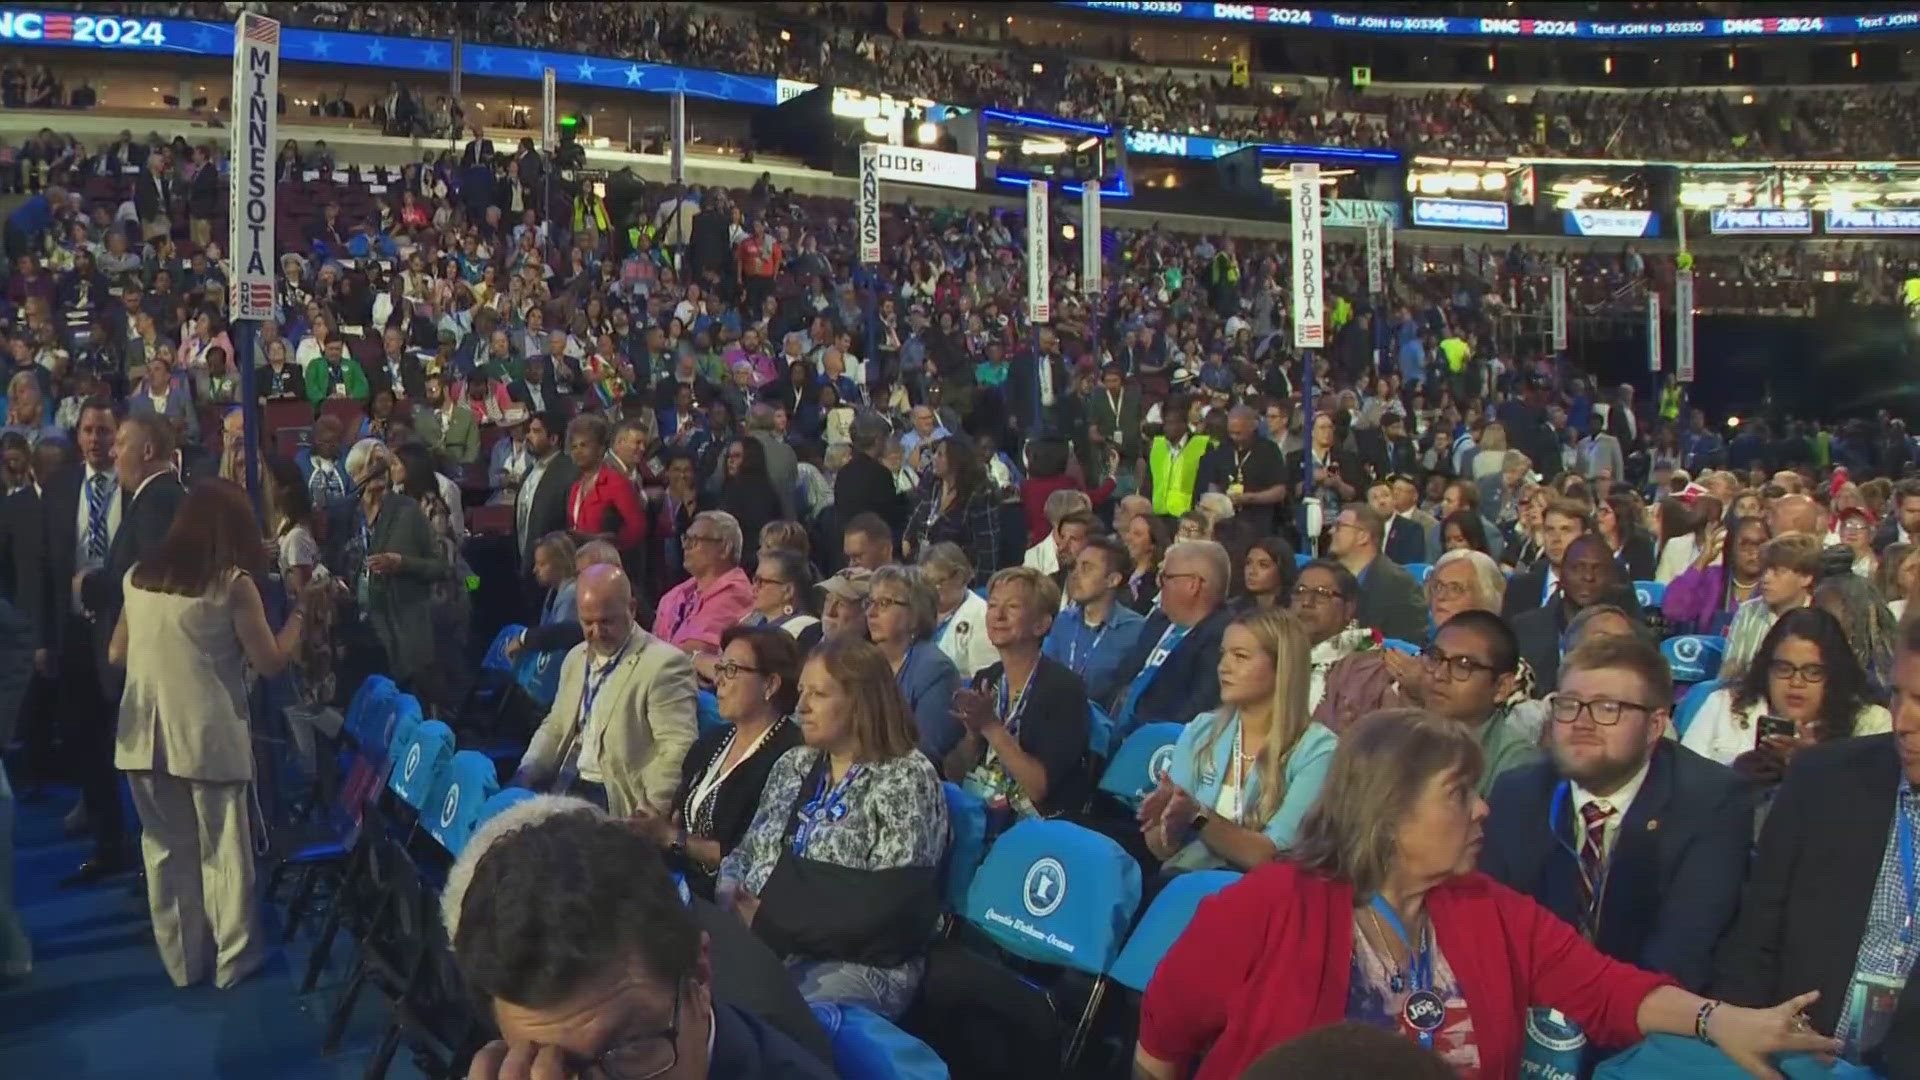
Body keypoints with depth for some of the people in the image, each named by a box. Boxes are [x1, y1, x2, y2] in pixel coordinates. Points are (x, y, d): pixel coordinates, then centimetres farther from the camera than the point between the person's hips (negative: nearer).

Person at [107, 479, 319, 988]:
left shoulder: (140, 575, 8)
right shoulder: (232, 582, -8)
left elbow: (116, 654, 17)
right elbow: (271, 662, -6)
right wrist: (302, 609, 4)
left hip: (145, 735, 5)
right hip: (208, 736, -5)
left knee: (166, 849, 14)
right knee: (223, 849, 8)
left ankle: (183, 961, 23)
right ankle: (233, 959, 18)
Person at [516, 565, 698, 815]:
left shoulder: (664, 664, -11)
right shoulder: (576, 658, 17)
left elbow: (677, 748, -17)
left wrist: (654, 809, -27)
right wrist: (526, 773, 7)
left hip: (615, 797, -8)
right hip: (566, 787, 8)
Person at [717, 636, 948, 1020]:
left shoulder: (907, 779, -5)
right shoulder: (792, 764, 16)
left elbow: (886, 908, -13)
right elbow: (746, 851, 20)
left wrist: (774, 924, -13)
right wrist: (731, 898, -4)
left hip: (859, 966, -6)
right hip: (759, 947, 6)